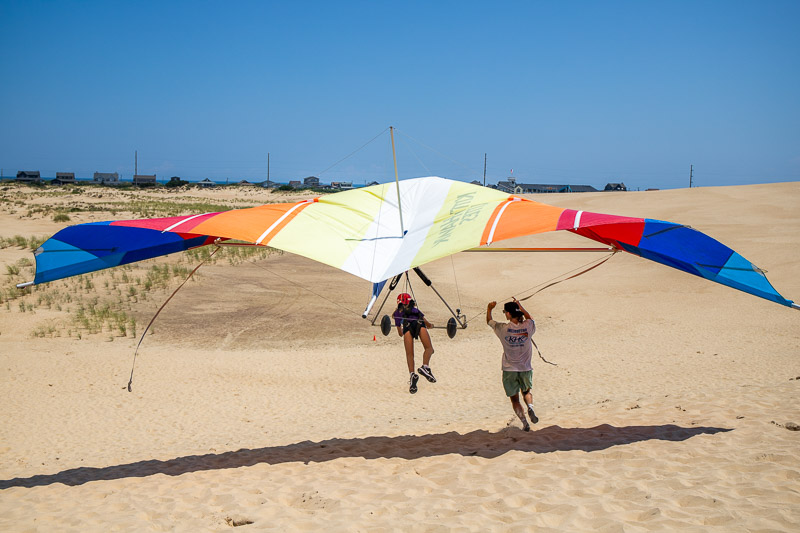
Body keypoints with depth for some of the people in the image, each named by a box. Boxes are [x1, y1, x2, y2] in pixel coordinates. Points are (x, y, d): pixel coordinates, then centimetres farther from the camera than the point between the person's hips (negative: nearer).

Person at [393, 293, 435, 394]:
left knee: (409, 354, -5)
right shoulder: (415, 309, 41)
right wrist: (430, 325, 64)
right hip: (419, 323, 0)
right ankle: (425, 367, -26)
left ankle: (412, 374, -25)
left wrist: (401, 332, 63)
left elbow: (400, 333, 41)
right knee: (429, 348, -2)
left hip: (407, 325, 0)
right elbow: (428, 324, 44)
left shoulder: (397, 313, 37)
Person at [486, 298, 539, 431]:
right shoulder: (528, 326, -9)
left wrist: (489, 309, 24)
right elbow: (530, 319, 18)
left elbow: (489, 321, 8)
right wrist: (521, 307, 20)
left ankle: (524, 422, -4)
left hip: (509, 370, -2)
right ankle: (530, 407, -5)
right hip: (525, 369, 2)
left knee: (514, 399, 11)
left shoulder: (503, 329, -13)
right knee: (526, 392, 25)